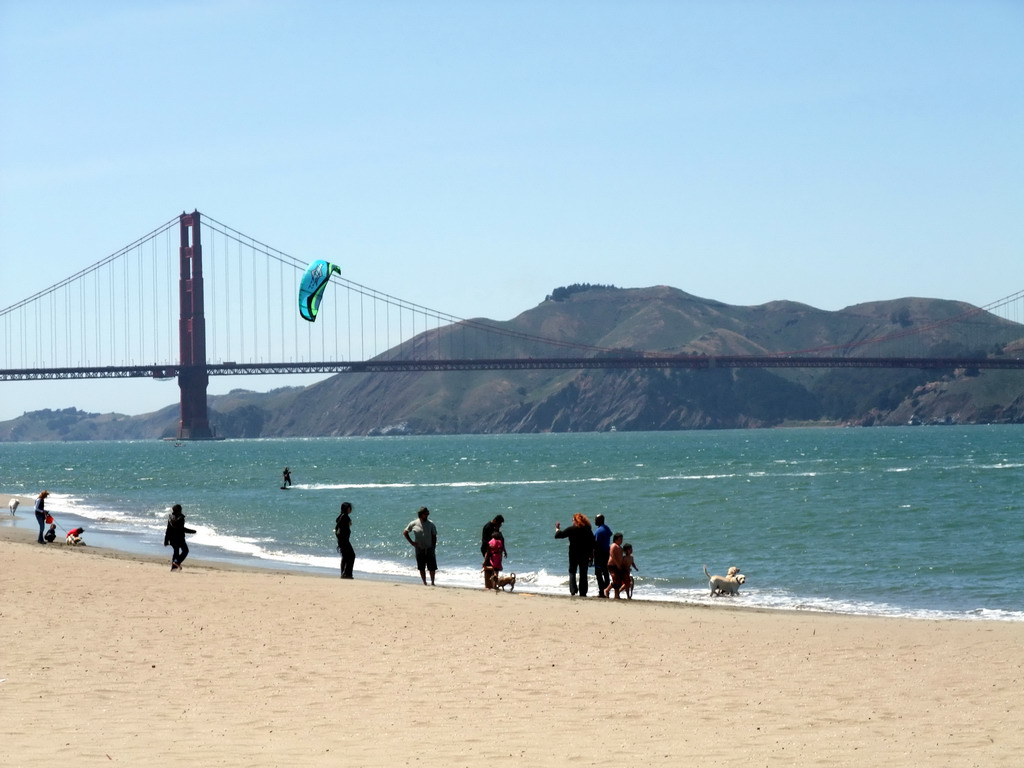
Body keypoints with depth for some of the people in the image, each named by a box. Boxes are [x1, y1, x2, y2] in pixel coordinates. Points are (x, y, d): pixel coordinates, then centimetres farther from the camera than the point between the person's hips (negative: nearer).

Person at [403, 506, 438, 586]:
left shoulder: (431, 525, 1)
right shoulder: (414, 524, -1)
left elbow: (434, 537, 4)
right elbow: (405, 532, 9)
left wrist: (434, 548, -3)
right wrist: (411, 542, 0)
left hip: (429, 549, 0)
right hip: (419, 549, 0)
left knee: (432, 567, -2)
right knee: (421, 567, 4)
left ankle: (432, 582, 8)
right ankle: (424, 583, 13)